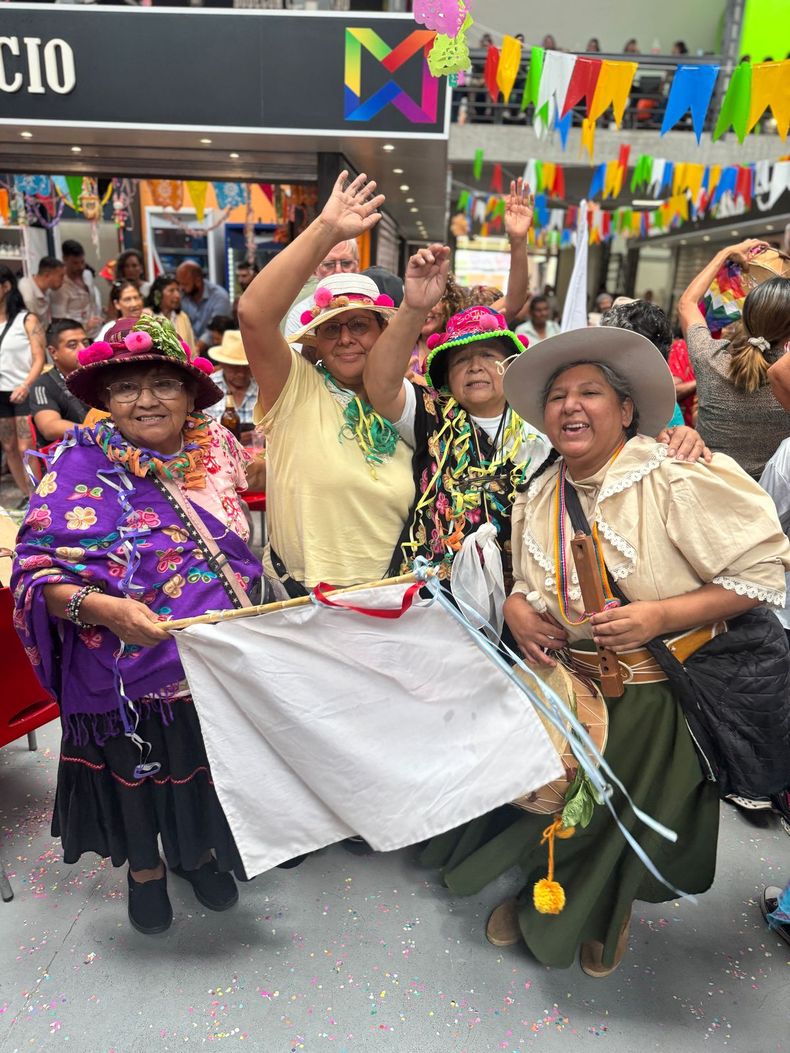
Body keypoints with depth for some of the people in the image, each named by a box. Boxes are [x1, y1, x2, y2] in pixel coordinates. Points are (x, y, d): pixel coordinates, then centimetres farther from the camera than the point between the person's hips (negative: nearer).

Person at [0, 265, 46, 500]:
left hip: (25, 392, -5)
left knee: (27, 449, -8)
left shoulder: (26, 319, -5)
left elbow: (39, 359, -11)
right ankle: (27, 496, 19)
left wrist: (25, 386, -25)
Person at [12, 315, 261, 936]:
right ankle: (144, 868, 50)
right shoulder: (81, 466, -14)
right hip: (128, 673, -3)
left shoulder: (215, 447, -2)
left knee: (205, 764, 22)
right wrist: (103, 607, -34)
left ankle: (197, 850, 53)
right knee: (136, 773, 19)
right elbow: (37, 569, -20)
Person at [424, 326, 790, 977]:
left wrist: (659, 616, -27)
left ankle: (607, 916, 53)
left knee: (623, 822, 17)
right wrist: (517, 607, -9)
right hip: (563, 686, 4)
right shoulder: (537, 500, -1)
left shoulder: (677, 480, -20)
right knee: (546, 799, 16)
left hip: (653, 699, -3)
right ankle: (542, 892, 52)